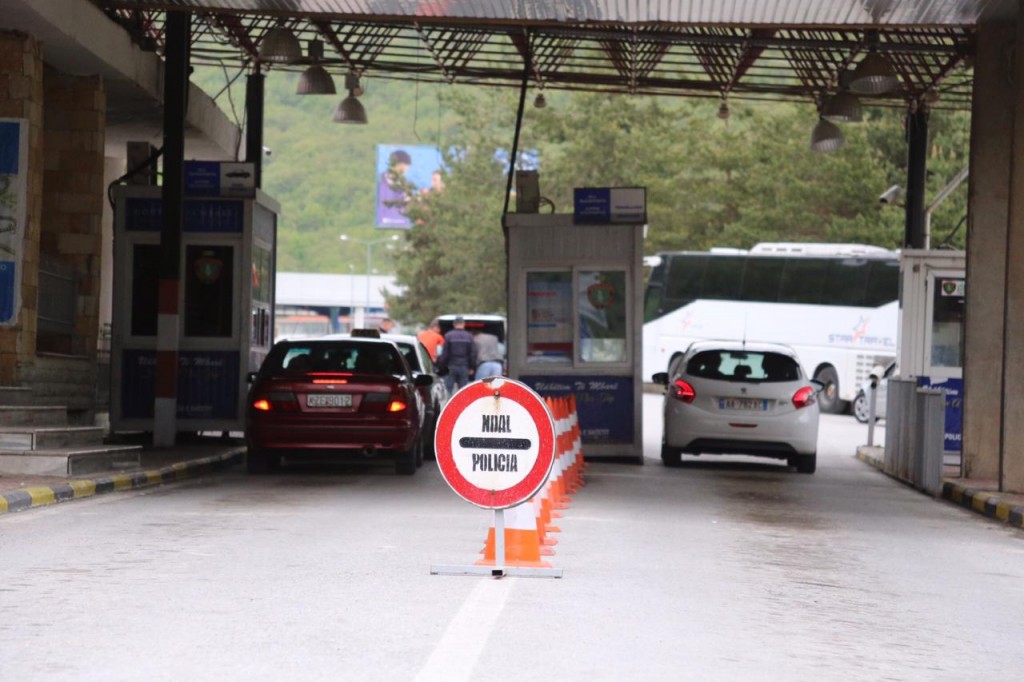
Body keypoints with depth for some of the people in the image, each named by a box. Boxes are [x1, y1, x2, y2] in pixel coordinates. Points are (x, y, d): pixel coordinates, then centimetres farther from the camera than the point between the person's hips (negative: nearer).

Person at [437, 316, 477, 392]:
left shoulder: (448, 336, -5)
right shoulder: (469, 337, 2)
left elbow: (444, 353, -5)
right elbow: (473, 353, 2)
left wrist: (442, 366, 3)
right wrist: (472, 368, 9)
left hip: (451, 367, -2)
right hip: (464, 367, 2)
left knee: (448, 389, 2)